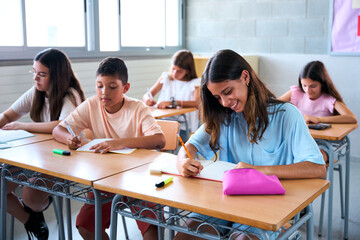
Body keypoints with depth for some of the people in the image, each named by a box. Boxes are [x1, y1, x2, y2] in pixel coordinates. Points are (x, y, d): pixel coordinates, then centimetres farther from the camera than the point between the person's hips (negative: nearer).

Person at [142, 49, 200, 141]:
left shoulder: (194, 83, 4)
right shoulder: (166, 77, 16)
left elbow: (197, 103, -16)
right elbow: (146, 95, 15)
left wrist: (172, 102, -28)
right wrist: (148, 99, -12)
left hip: (182, 126, -3)